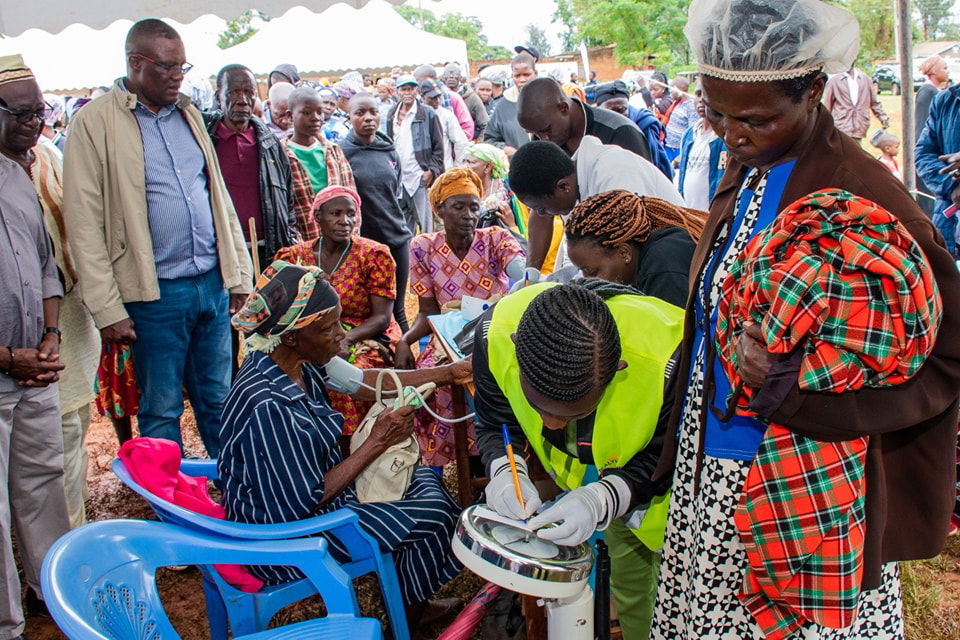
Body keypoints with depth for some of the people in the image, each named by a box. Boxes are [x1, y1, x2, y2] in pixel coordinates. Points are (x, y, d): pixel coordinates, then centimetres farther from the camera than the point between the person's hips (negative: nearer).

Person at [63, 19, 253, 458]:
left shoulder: (188, 114, 13)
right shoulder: (95, 121, -6)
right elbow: (84, 225, -9)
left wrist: (238, 272, 11)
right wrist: (108, 310, -13)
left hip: (213, 284, 5)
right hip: (155, 293, -5)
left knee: (218, 401, 14)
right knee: (161, 410, 6)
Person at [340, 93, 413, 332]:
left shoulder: (390, 151, 6)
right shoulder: (341, 152, -8)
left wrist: (393, 218, 15)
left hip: (396, 238, 4)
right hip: (361, 240, -4)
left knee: (396, 308, 14)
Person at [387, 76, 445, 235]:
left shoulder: (428, 113, -3)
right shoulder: (392, 115, 12)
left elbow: (439, 146, -3)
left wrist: (431, 171, -10)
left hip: (420, 176, -5)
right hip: (398, 177, 5)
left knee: (424, 219, -5)